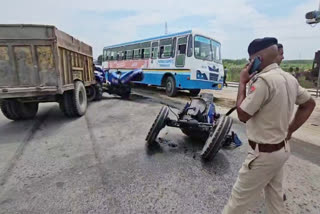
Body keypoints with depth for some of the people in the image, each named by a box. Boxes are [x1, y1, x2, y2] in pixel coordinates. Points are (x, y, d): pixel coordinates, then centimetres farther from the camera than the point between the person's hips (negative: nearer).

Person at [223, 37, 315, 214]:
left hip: (264, 153, -9)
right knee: (275, 195, 24)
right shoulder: (289, 78, 4)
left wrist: (242, 83, -11)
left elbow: (242, 115, -20)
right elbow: (309, 104, 16)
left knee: (239, 198, 8)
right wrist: (289, 130, 12)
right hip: (281, 148, 9)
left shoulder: (263, 80, -25)